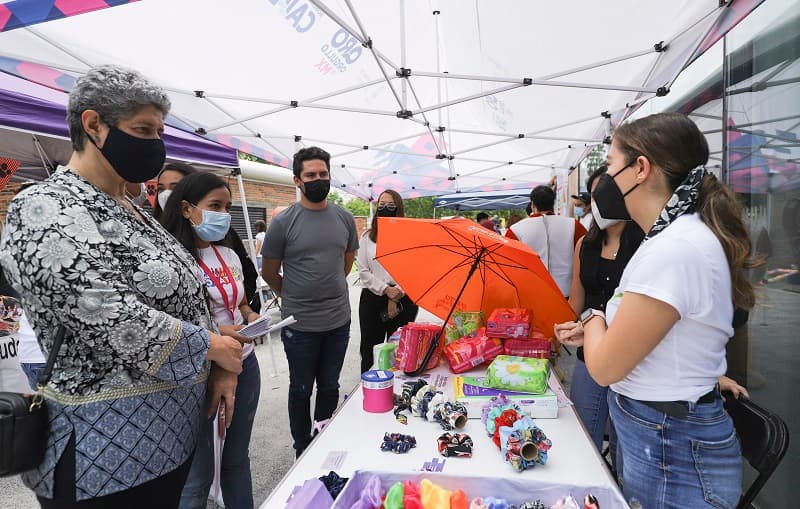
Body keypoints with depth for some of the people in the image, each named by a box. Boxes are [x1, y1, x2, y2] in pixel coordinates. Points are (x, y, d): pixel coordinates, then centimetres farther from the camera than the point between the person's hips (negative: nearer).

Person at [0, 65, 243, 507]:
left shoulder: (132, 212, 9)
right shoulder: (44, 212, -18)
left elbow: (184, 298, 10)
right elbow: (119, 327, -28)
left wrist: (219, 368, 0)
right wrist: (214, 348, -15)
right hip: (104, 451, -8)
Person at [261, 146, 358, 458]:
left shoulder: (344, 218, 2)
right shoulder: (284, 221, -9)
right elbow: (269, 272, 0)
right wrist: (293, 297, 10)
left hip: (339, 320, 3)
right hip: (300, 324, -3)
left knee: (330, 387, 18)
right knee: (301, 389, 13)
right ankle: (303, 449, 33)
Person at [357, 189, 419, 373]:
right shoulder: (367, 237, 7)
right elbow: (363, 271, 2)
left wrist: (395, 298, -10)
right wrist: (385, 289, -10)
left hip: (403, 299, -1)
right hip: (372, 298, 2)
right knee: (370, 349, 8)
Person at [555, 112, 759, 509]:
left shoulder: (674, 249, -28)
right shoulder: (680, 235, 4)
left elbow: (605, 367, -23)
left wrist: (594, 319, -5)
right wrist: (596, 331, 7)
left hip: (672, 456, -9)